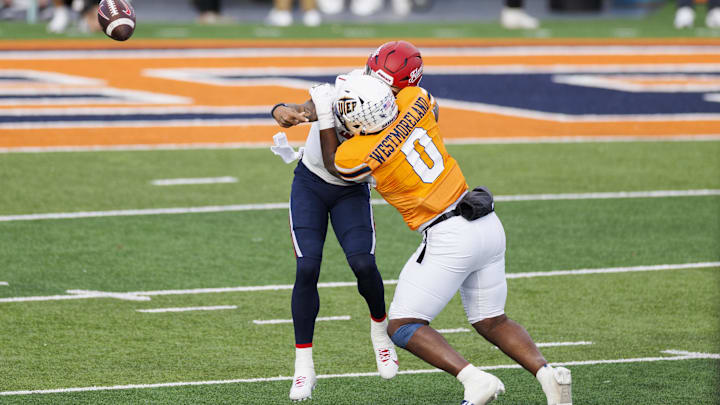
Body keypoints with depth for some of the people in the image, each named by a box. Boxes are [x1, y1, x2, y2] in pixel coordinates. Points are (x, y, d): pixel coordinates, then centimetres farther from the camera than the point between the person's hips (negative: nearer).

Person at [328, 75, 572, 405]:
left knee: (402, 327, 4)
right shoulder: (414, 100, -2)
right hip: (488, 226, 7)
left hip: (449, 239, -7)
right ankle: (547, 373, -2)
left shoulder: (353, 157, -13)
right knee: (491, 322, 21)